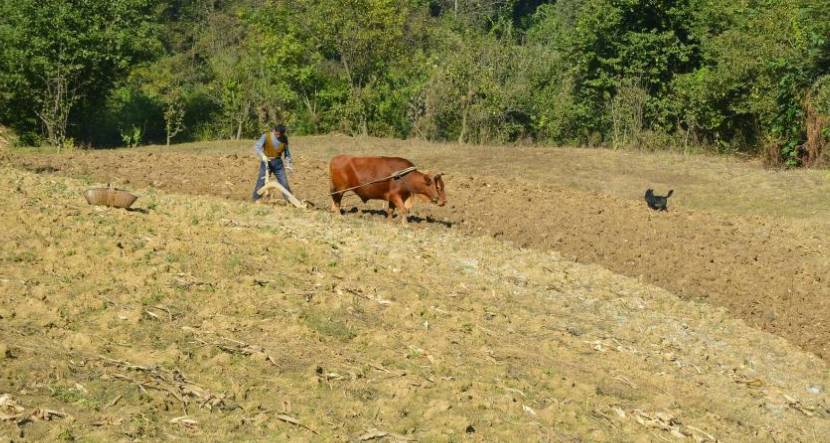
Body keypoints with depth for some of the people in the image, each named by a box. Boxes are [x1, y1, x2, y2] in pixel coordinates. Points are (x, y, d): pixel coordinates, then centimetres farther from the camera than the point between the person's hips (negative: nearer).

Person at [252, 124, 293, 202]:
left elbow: (287, 152, 13)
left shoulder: (284, 139, 2)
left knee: (284, 182, 0)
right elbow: (257, 146, -20)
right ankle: (255, 199, 7)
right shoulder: (266, 136, -10)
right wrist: (262, 156, -35)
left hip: (278, 163, 3)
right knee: (261, 182, -4)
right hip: (266, 162, -3)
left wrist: (288, 164, 6)